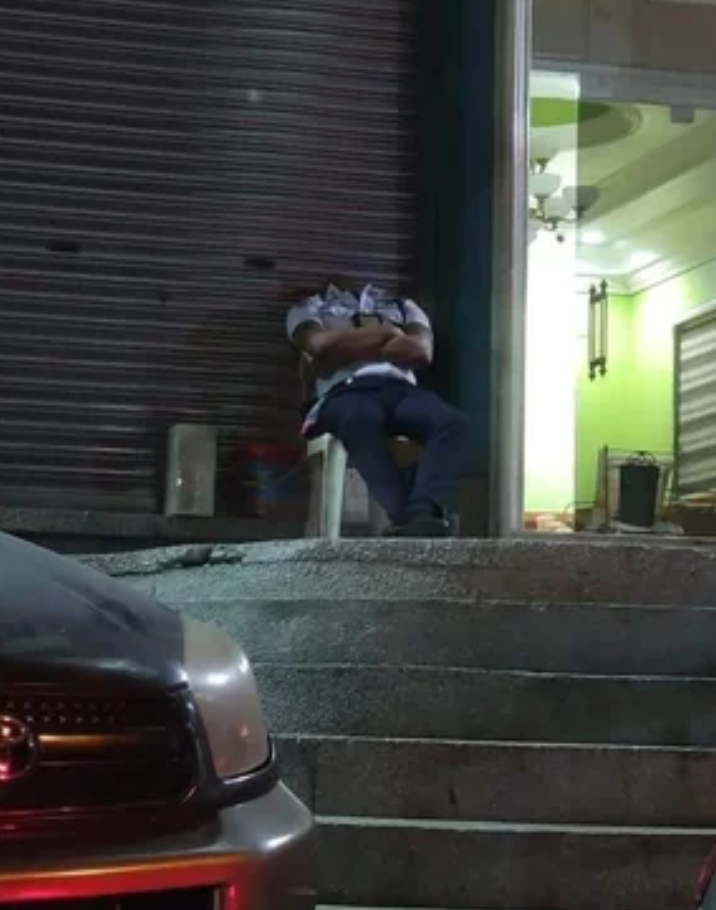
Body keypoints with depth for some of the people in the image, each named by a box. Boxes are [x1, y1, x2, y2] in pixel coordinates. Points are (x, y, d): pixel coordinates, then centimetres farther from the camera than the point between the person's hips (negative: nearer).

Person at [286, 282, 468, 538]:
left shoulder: (403, 306, 32)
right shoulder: (308, 309, 26)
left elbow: (421, 352, 10)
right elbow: (322, 346, 2)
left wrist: (346, 349, 5)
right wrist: (386, 332, 8)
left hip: (400, 389, 3)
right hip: (345, 391, -3)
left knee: (452, 422, -33)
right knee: (361, 420, -42)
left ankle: (423, 513, -53)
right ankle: (406, 516, -56)